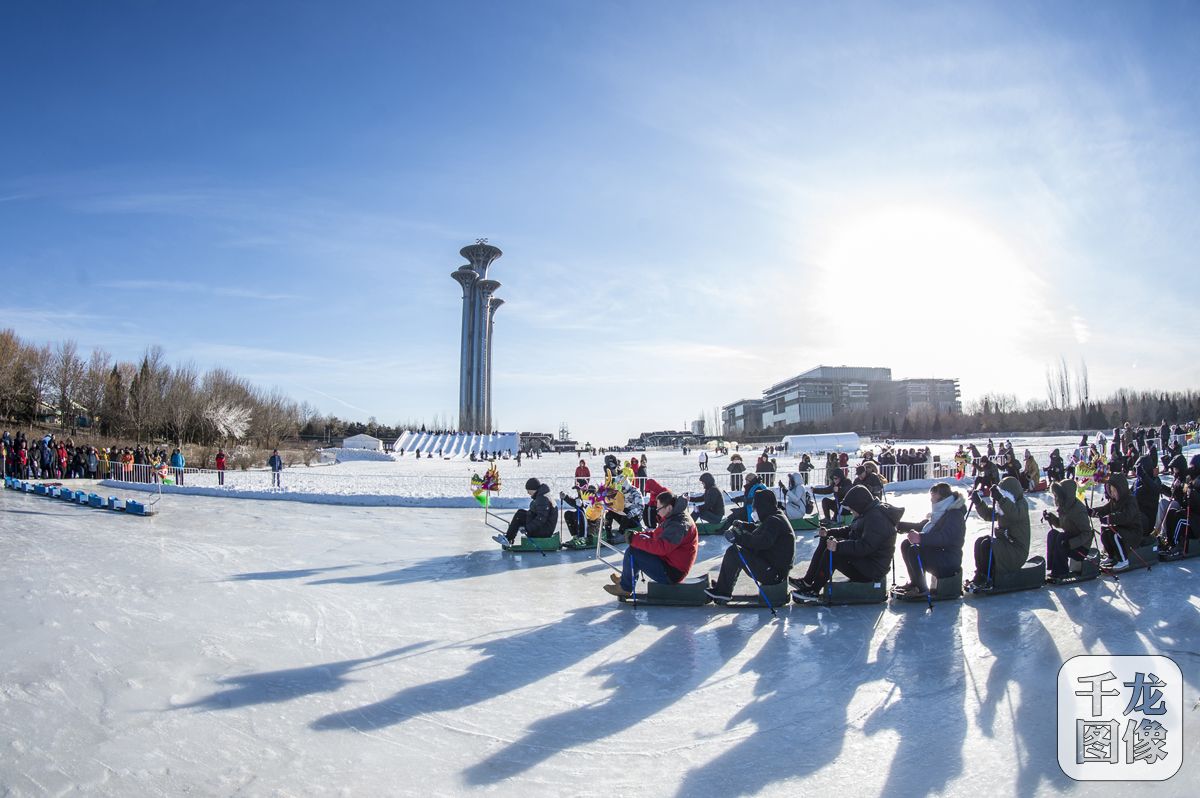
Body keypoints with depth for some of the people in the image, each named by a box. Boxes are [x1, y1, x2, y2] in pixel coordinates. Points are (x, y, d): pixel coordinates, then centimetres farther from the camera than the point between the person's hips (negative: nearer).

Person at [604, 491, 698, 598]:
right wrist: (637, 535, 1)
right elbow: (656, 534, 17)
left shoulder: (679, 524, -25)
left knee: (632, 552, -15)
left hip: (672, 572, -11)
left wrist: (635, 540, -24)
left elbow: (661, 547, -32)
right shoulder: (674, 517, 9)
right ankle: (626, 579, 19)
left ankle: (625, 587, 3)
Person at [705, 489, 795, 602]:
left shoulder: (774, 521, -20)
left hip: (772, 573, -11)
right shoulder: (775, 517, 13)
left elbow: (762, 542, -34)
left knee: (733, 552, -14)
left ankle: (722, 591, -3)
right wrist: (743, 525, 16)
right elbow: (758, 530, 29)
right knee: (739, 551, 17)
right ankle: (723, 585, 16)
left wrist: (739, 537, -31)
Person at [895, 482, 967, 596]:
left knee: (914, 551, -28)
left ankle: (921, 589, -17)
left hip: (949, 560, -10)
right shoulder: (940, 512, 15)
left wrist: (921, 538, -47)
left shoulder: (955, 514, -16)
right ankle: (914, 583, 9)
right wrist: (898, 525, 8)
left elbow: (944, 538, -33)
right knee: (906, 544, 4)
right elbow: (921, 526, 19)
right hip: (937, 553, 10)